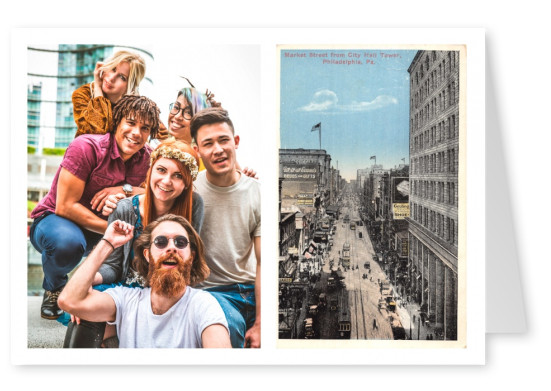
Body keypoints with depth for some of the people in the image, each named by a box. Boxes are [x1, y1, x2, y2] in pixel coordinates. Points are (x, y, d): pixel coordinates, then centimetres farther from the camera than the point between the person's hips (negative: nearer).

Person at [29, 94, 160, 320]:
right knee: (68, 242, -40)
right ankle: (54, 288, -2)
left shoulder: (146, 157, -6)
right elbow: (65, 206, -25)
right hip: (53, 219, -4)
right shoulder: (86, 147, -23)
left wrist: (126, 189, -27)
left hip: (100, 231, 5)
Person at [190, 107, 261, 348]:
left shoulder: (256, 193, 0)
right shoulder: (189, 189, -4)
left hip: (251, 290, 2)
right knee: (230, 324, -33)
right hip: (208, 290, -1)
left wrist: (259, 324, -9)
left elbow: (263, 263, -3)